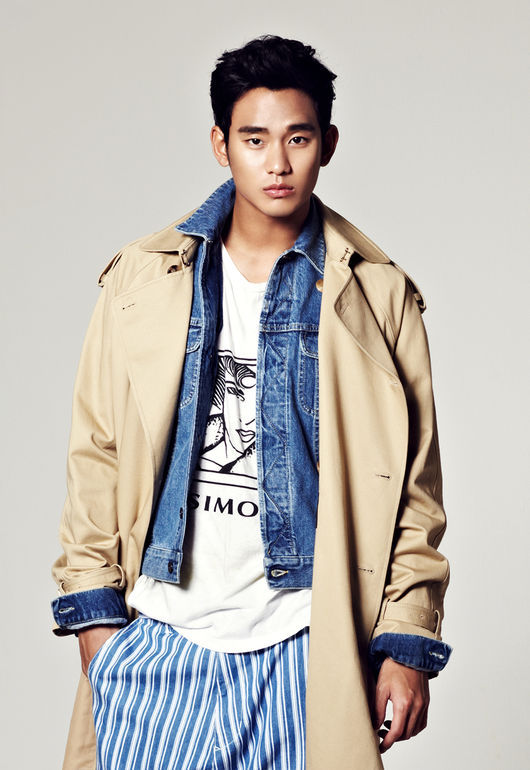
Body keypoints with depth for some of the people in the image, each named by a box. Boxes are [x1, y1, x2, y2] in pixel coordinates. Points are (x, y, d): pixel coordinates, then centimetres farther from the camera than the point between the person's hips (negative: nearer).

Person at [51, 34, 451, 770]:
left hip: (303, 652, -1)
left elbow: (412, 488, 4)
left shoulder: (379, 295, 3)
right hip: (157, 640, 1)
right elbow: (97, 457, 7)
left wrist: (407, 643, 0)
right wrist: (95, 616, 3)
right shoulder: (142, 281, 5)